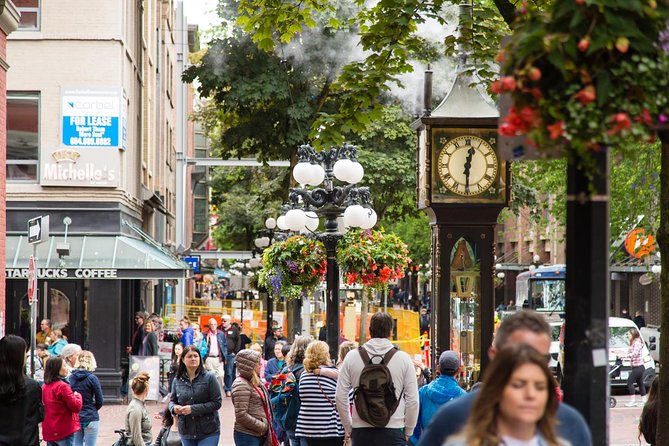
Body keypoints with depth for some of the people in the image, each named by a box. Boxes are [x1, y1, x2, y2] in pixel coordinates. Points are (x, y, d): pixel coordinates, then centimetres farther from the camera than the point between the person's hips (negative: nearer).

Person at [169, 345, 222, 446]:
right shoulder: (177, 381, 5)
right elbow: (172, 400, 16)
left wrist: (193, 409, -18)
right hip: (186, 433, 4)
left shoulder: (209, 377, -6)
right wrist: (174, 407, -9)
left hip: (208, 433, -4)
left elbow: (217, 403, -10)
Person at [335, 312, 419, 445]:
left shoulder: (352, 357, 3)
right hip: (393, 430, -2)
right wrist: (408, 431, 12)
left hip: (361, 430, 2)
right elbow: (413, 400, 1)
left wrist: (348, 428, 15)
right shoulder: (403, 358, 0)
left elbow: (341, 396, 5)